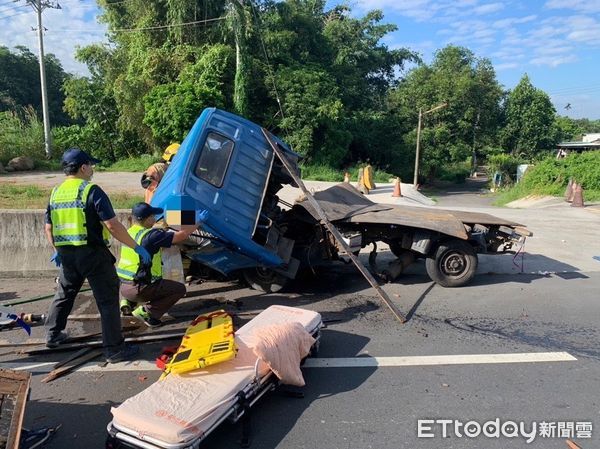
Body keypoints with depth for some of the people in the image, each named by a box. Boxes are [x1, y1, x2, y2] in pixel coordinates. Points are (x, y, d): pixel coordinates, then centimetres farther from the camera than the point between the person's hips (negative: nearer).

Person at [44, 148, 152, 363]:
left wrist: (57, 251, 31)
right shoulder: (91, 191, -13)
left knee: (64, 293, 27)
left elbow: (48, 228, 16)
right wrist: (136, 247, -13)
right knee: (108, 300, 1)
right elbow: (112, 225, -19)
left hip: (66, 254, 7)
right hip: (92, 254, -7)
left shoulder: (56, 193, 9)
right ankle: (115, 349, 5)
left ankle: (53, 335, 41)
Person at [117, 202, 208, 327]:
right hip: (138, 289, -8)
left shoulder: (129, 232, 6)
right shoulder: (151, 235, -18)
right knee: (180, 289, 4)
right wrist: (197, 222, -4)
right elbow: (182, 235, -15)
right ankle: (146, 312, -3)